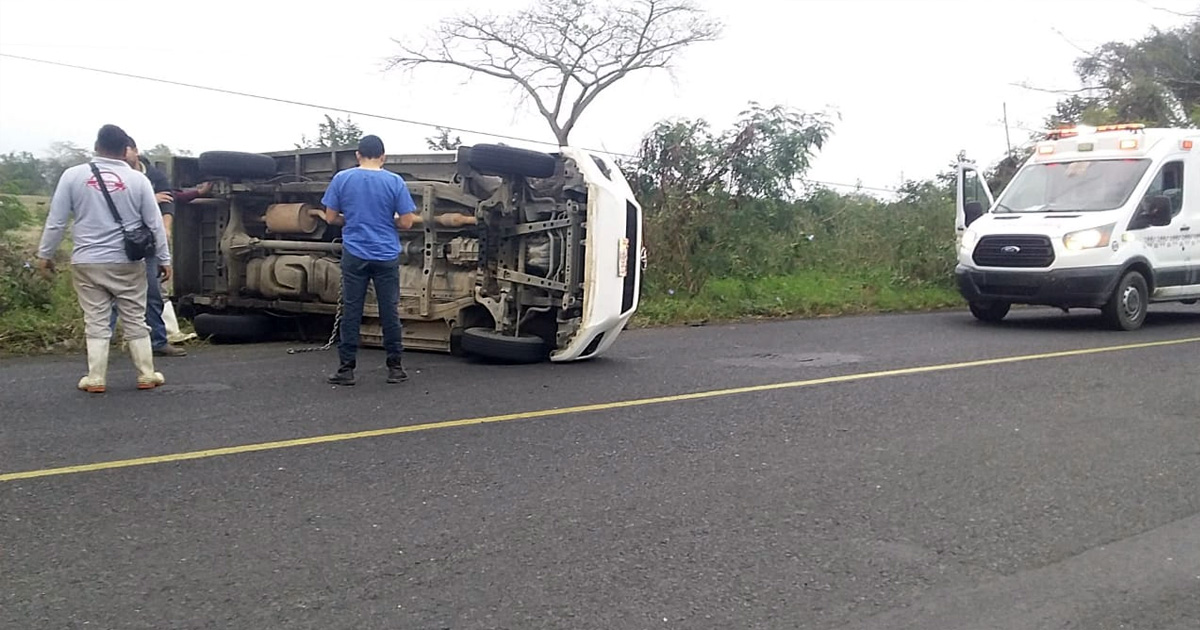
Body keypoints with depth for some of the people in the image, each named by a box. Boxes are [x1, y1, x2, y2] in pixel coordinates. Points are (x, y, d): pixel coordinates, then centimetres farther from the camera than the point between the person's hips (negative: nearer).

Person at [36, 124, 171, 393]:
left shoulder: (73, 175, -1)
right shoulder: (138, 179, -2)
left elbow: (56, 221, 1)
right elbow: (155, 224, 1)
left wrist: (45, 254, 13)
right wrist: (164, 259, 9)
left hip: (87, 263, 0)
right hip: (127, 263, 0)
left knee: (96, 322, 6)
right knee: (135, 321, 9)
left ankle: (95, 379, 7)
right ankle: (146, 375, 13)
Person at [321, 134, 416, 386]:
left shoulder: (341, 179, 0)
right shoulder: (395, 181, -3)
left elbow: (331, 218, 4)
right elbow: (406, 222, -3)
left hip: (354, 256, 1)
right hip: (387, 256, 0)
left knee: (351, 312, 4)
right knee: (390, 312, 6)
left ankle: (346, 369, 7)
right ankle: (395, 367, 12)